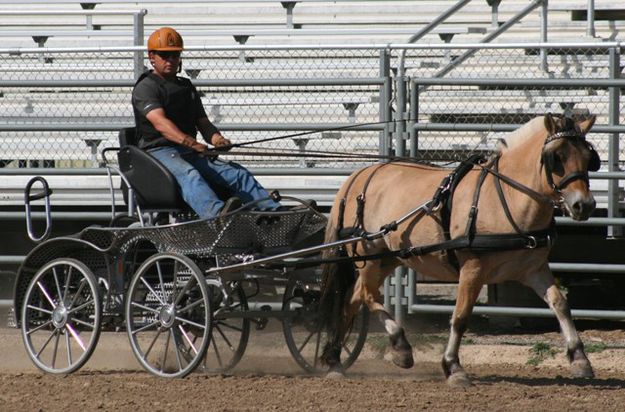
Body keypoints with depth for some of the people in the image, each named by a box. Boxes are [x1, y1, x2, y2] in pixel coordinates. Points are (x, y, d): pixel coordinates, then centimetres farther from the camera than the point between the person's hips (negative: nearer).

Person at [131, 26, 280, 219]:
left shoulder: (186, 86, 25)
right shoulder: (145, 88, -1)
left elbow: (202, 121, 18)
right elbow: (160, 122, -18)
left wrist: (216, 138, -7)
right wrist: (188, 141, -35)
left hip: (190, 153, 7)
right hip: (158, 151, -7)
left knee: (237, 173, -13)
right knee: (188, 174, -38)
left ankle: (275, 210, -26)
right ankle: (217, 213, -66)